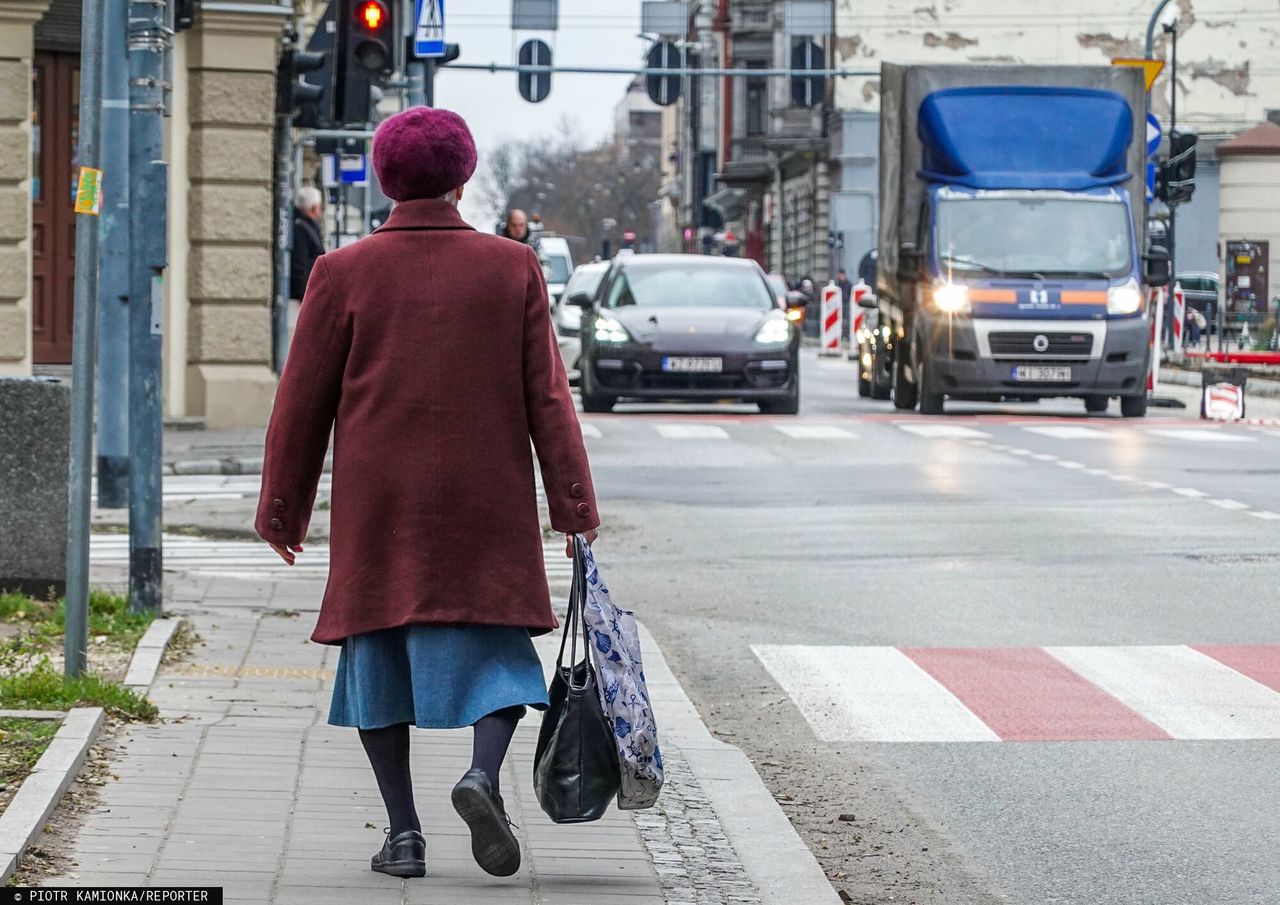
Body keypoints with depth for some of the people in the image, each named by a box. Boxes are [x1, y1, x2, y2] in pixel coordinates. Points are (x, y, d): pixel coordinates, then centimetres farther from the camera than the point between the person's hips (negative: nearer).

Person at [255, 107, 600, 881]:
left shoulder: (344, 274, -3)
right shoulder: (513, 268, -1)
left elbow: (303, 404, 1)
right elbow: (548, 397, -2)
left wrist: (284, 511, 10)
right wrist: (575, 505, 3)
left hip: (377, 507, 0)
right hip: (485, 507, 0)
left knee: (379, 656, 9)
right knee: (494, 652, 8)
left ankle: (403, 832, 5)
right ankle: (484, 777, -19)